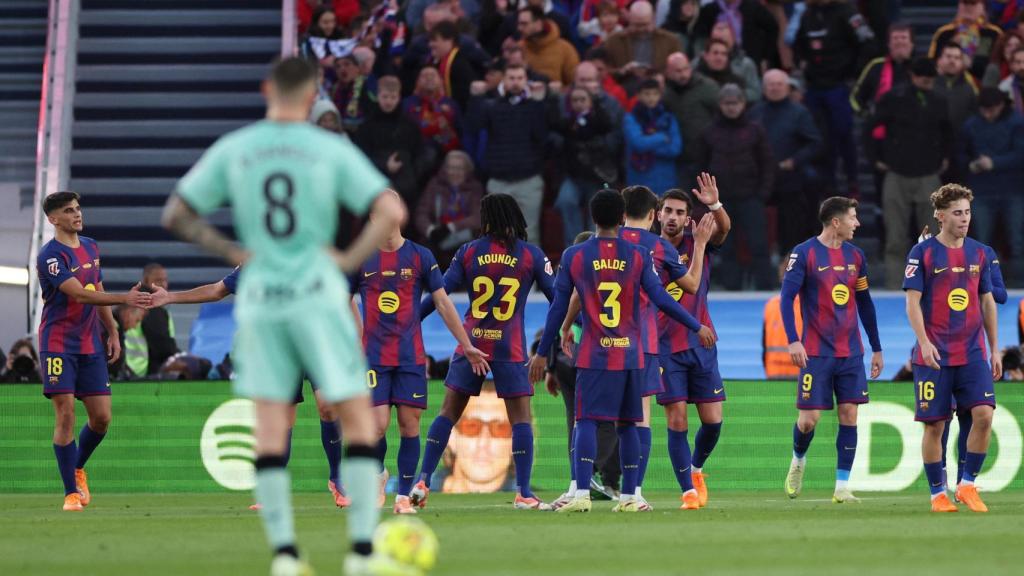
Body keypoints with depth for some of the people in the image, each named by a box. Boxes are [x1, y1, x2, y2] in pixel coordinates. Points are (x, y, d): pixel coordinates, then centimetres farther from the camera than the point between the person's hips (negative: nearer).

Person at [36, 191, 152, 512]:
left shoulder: (91, 248, 11)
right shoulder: (50, 256, -15)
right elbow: (80, 294, -24)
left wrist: (112, 332, 16)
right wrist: (125, 299, -30)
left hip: (91, 345, 7)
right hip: (58, 344, -6)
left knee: (101, 418, 2)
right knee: (66, 414, -11)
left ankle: (77, 469, 29)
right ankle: (71, 492, -4)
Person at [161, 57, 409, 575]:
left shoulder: (232, 150, 4)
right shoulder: (332, 151, -3)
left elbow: (175, 216, 6)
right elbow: (391, 211, -12)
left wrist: (232, 252, 9)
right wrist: (351, 259, -4)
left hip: (259, 300, 2)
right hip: (318, 298, -2)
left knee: (270, 429, 5)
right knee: (358, 421, 5)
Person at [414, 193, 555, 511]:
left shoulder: (468, 252, 3)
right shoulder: (531, 255, 0)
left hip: (471, 343, 2)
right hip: (510, 349, -2)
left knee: (448, 412, 9)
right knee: (521, 417, 1)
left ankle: (423, 482, 7)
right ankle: (524, 494, -4)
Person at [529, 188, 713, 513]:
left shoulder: (574, 256, 0)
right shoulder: (638, 256, 0)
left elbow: (558, 308, 2)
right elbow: (662, 300, -2)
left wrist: (542, 353, 10)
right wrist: (697, 327, 10)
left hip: (593, 355, -1)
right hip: (631, 354, 1)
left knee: (586, 422, -5)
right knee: (628, 425, 10)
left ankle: (581, 494, -19)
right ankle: (628, 496, 11)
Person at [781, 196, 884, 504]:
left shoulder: (855, 256, 10)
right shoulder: (804, 254, -6)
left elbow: (865, 304, 17)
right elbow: (787, 297, -10)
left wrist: (876, 348, 17)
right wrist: (793, 340, -20)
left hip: (851, 352, 5)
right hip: (817, 352, -5)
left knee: (849, 414, -2)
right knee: (810, 417, -5)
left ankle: (842, 487, 1)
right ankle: (798, 461, 26)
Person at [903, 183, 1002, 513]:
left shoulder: (979, 253, 9)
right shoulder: (922, 253, -3)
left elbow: (987, 302, 16)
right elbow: (912, 301, -7)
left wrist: (995, 349, 13)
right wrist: (924, 342, -19)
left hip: (973, 353, 3)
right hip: (935, 356, -3)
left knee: (983, 414, -13)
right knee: (934, 425, 0)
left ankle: (967, 485, 1)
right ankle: (938, 494, 12)